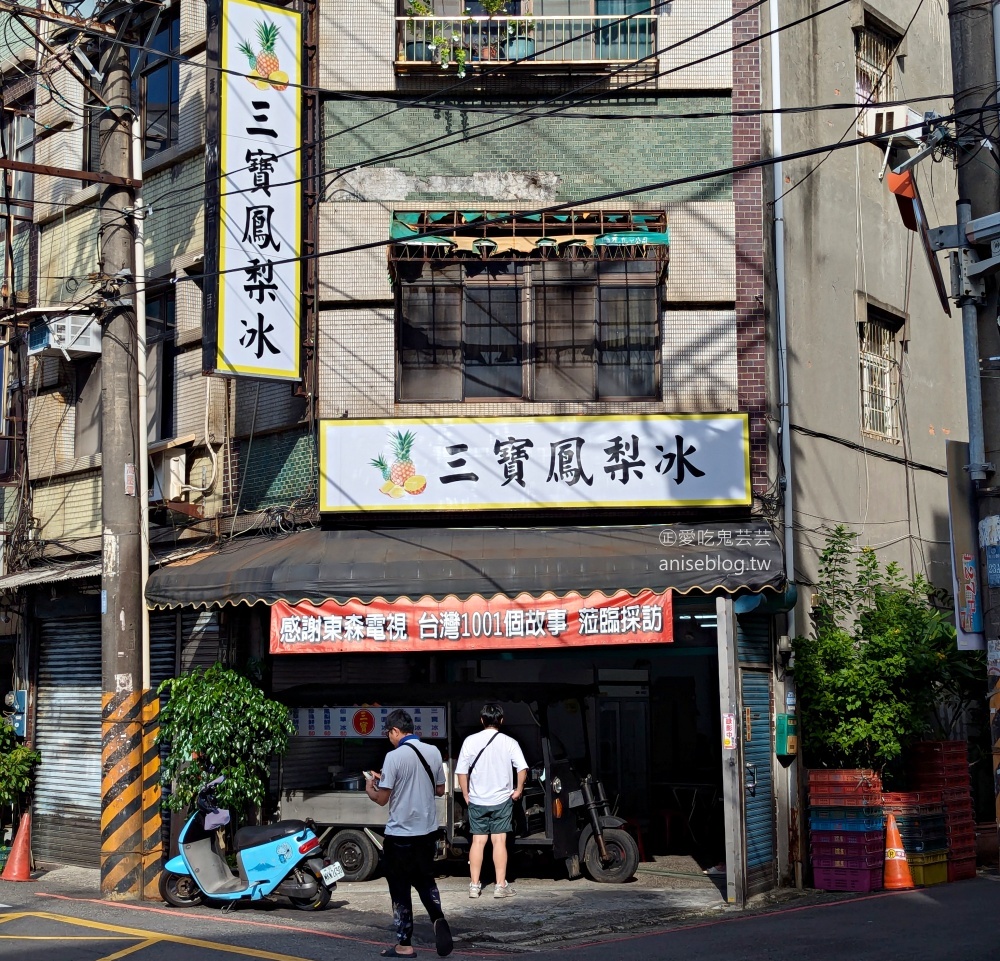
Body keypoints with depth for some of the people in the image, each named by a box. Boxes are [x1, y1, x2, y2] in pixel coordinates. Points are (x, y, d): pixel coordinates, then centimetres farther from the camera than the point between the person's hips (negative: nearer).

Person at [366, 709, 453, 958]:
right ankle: (438, 918, -3)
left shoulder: (394, 757, -16)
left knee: (400, 890, 6)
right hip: (428, 831, 6)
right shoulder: (433, 752, 2)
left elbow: (382, 799, -13)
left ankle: (404, 945, 11)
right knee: (425, 880, 21)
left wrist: (369, 787, 7)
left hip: (400, 834, -6)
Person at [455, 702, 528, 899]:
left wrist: (466, 795, 7)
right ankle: (501, 886, 0)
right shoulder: (509, 742, -6)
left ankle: (474, 885, 9)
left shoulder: (470, 741, -3)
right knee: (499, 841, 1)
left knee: (478, 841, 8)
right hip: (502, 799, -1)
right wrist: (519, 790, 1)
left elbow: (461, 771, -3)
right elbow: (522, 768, -13)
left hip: (476, 801, 1)